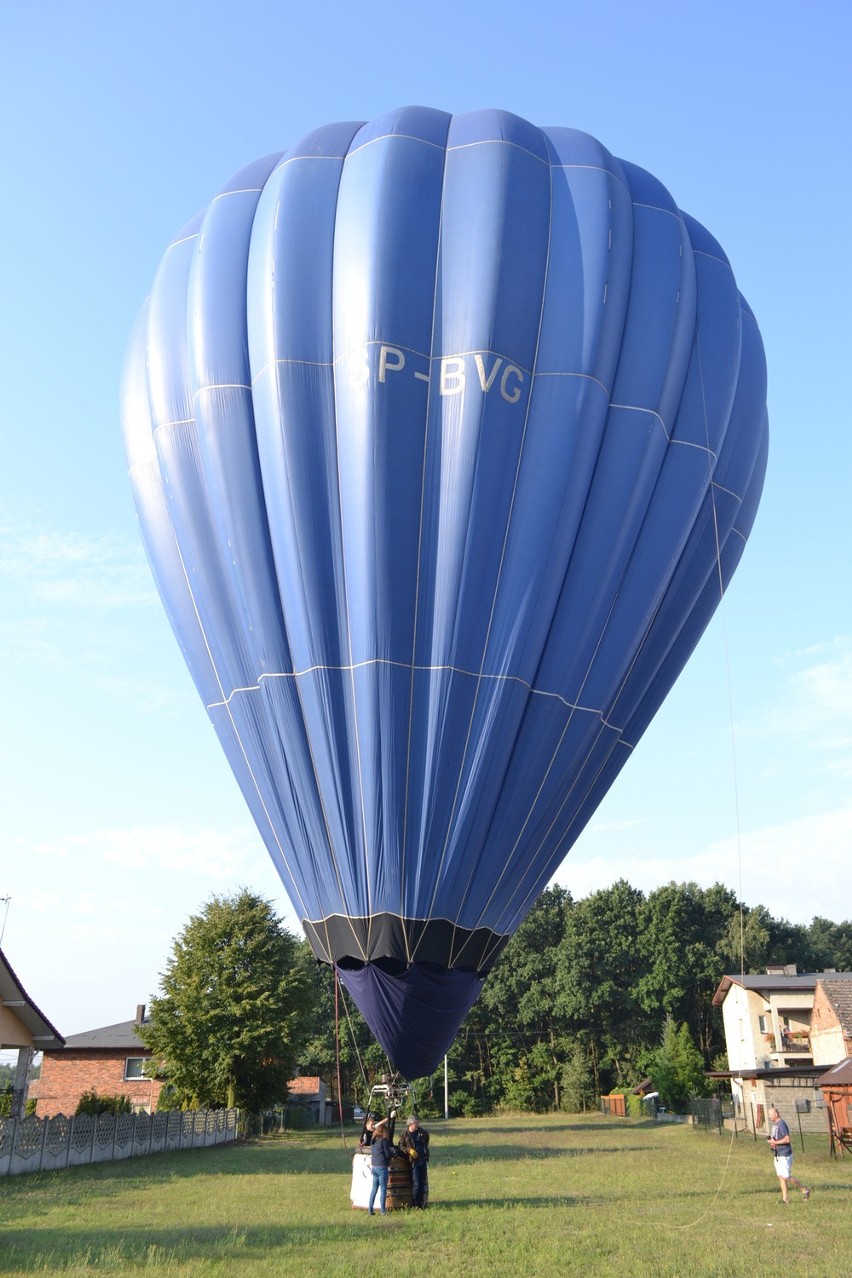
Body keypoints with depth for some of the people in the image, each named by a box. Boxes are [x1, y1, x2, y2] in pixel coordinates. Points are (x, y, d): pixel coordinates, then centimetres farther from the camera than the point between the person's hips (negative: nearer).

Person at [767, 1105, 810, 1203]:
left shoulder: (781, 1124, -18)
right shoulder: (774, 1124, 12)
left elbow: (787, 1139, -24)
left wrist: (775, 1142, -21)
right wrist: (771, 1141, 4)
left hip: (785, 1155, -9)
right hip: (777, 1155, 9)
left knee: (786, 1177, -6)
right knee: (780, 1177, 9)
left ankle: (805, 1190, 11)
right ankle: (785, 1198, 15)